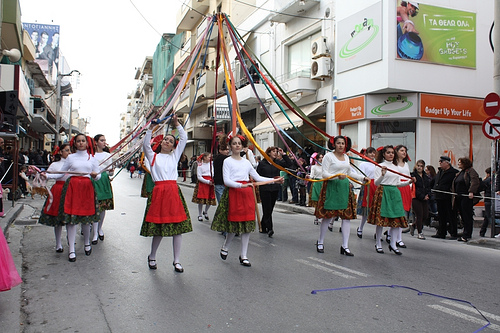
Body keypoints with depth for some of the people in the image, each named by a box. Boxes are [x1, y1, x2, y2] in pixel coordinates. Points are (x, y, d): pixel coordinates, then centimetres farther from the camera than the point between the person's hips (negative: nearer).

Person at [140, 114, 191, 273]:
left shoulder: (175, 155, 16)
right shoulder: (153, 156, 12)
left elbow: (184, 138, 12)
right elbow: (145, 144, -4)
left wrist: (177, 123, 6)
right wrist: (151, 128, -10)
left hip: (174, 191, 2)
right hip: (159, 191, -2)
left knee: (177, 226, 0)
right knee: (159, 227, 1)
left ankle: (177, 261, 9)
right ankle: (152, 257, 24)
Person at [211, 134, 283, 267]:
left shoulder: (246, 162, 15)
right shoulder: (228, 161, 1)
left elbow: (257, 177, 16)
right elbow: (226, 180, -10)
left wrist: (274, 180, 7)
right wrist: (241, 185, -25)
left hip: (247, 192, 5)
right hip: (233, 192, -5)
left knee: (247, 225, 3)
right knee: (234, 224, -5)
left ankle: (243, 256, 13)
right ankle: (225, 248, 23)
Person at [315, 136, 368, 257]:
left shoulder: (346, 157, 15)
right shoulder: (328, 156, -5)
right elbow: (324, 174, -11)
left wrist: (363, 178, 27)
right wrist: (337, 176, -25)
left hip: (345, 187, 6)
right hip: (331, 187, -6)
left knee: (347, 216, 1)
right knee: (328, 216, -3)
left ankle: (345, 246, 8)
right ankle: (320, 242, 15)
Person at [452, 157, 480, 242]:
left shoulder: (471, 171, -4)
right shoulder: (460, 173, 22)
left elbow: (475, 182, -17)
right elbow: (455, 184, 26)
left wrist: (471, 192, -28)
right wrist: (454, 194, 17)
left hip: (467, 198, -8)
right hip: (459, 197, 8)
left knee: (467, 217, -5)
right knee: (463, 216, 10)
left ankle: (467, 235, -3)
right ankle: (466, 234, 16)